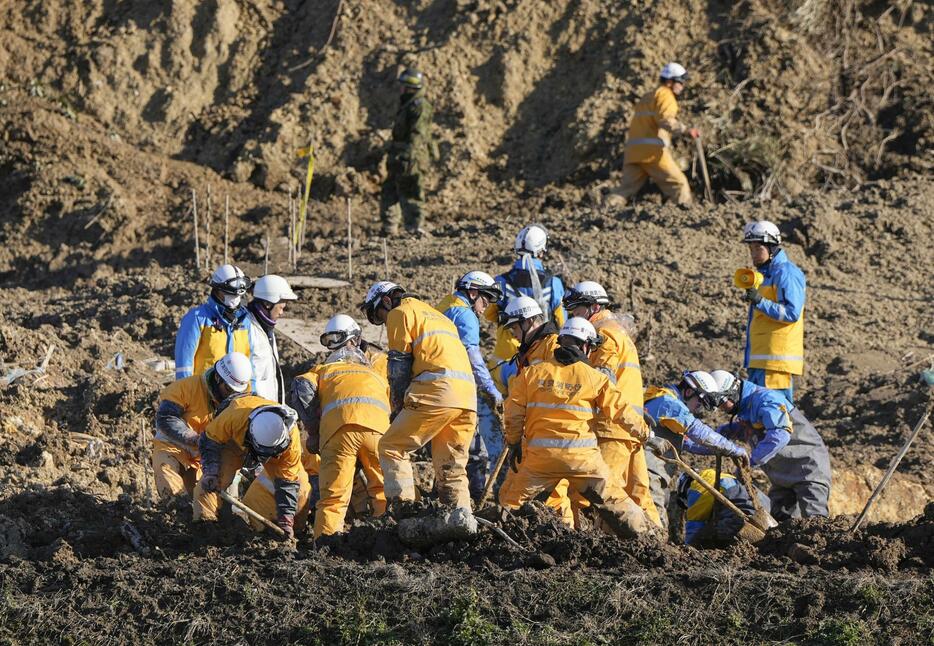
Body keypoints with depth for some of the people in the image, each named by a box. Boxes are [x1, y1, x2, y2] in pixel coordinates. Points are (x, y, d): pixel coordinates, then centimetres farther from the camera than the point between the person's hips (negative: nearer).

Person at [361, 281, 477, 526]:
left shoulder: (400, 313, 9)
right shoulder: (436, 315, 34)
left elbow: (399, 366, 2)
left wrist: (397, 409, 5)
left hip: (437, 390, -8)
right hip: (468, 396, 8)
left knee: (391, 447, -1)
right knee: (451, 467, 11)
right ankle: (462, 516, -4)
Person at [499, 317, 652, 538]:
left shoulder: (531, 373, 6)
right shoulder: (595, 378, 2)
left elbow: (514, 414, 6)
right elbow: (621, 411, 4)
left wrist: (514, 445, 20)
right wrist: (647, 433, 18)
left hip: (539, 454, 1)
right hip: (582, 456, -1)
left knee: (510, 502, 14)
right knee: (616, 502, 10)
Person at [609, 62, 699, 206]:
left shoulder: (647, 97, 28)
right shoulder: (665, 94, -1)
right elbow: (665, 119, -18)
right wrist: (686, 130, -29)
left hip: (633, 150, 8)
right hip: (653, 150, -8)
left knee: (626, 188, 7)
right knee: (678, 184, -4)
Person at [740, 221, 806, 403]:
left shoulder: (786, 273, -9)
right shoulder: (764, 273, 22)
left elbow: (792, 313, -19)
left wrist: (760, 302, -26)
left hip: (777, 358, -10)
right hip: (759, 359, 10)